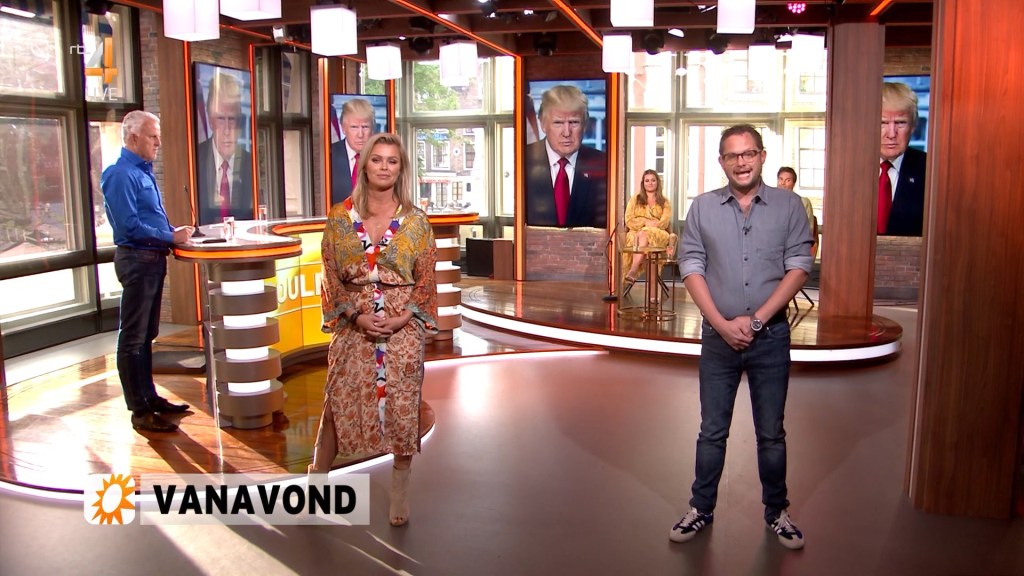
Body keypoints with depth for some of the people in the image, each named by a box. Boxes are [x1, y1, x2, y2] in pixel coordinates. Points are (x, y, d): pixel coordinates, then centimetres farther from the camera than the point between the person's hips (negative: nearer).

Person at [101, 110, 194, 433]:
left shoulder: (143, 172, 15)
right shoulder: (121, 174, -15)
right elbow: (130, 226, -22)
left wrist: (173, 233, 7)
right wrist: (170, 237, -18)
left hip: (153, 260, 10)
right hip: (137, 260, -10)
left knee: (146, 336, 17)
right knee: (133, 339, -2)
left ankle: (149, 397, 28)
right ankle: (140, 412, 4)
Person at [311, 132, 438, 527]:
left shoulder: (415, 220, 1)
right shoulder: (340, 217, 2)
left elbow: (426, 280, 2)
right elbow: (331, 276, 2)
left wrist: (403, 318, -10)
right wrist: (356, 315, -9)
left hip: (403, 328, 0)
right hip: (353, 327, 0)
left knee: (403, 406, 4)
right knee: (338, 404, 4)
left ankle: (399, 490, 20)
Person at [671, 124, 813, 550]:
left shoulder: (788, 205, 0)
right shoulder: (702, 208, 1)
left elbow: (798, 267, -5)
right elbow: (691, 268, -3)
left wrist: (756, 319, -13)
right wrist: (722, 324, -12)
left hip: (771, 336, 0)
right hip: (718, 337, 1)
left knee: (771, 433, 11)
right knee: (712, 432, 10)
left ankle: (777, 512, 28)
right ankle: (701, 509, 25)